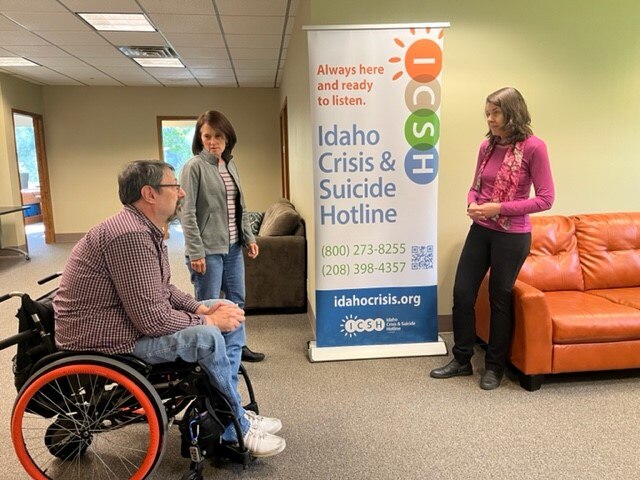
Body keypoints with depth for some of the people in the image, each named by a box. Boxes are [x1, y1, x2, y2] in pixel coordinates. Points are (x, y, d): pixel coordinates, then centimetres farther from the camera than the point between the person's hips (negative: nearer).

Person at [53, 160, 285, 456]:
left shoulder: (145, 230, 8)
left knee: (230, 314, 5)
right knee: (205, 338, -28)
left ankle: (231, 410, 13)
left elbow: (162, 289, 14)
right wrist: (208, 320, -16)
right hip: (105, 340, -10)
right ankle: (237, 429, -4)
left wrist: (203, 308, -2)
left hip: (129, 319, 10)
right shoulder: (130, 235, -27)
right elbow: (153, 319, -29)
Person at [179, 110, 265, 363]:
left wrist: (249, 238, 12)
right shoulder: (194, 167, -10)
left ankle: (238, 346, 33)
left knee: (237, 300, 17)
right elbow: (187, 213, -14)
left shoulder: (230, 165, 11)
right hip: (208, 249, -7)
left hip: (233, 247, 7)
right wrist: (196, 252, -19)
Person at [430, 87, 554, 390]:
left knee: (500, 299, 7)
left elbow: (545, 199, -12)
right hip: (480, 231, 6)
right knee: (462, 293, 6)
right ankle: (462, 360, 24)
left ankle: (495, 366, 27)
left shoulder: (533, 147, -11)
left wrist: (498, 208, -20)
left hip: (512, 236, -5)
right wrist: (472, 205, -8)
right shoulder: (487, 146, 6)